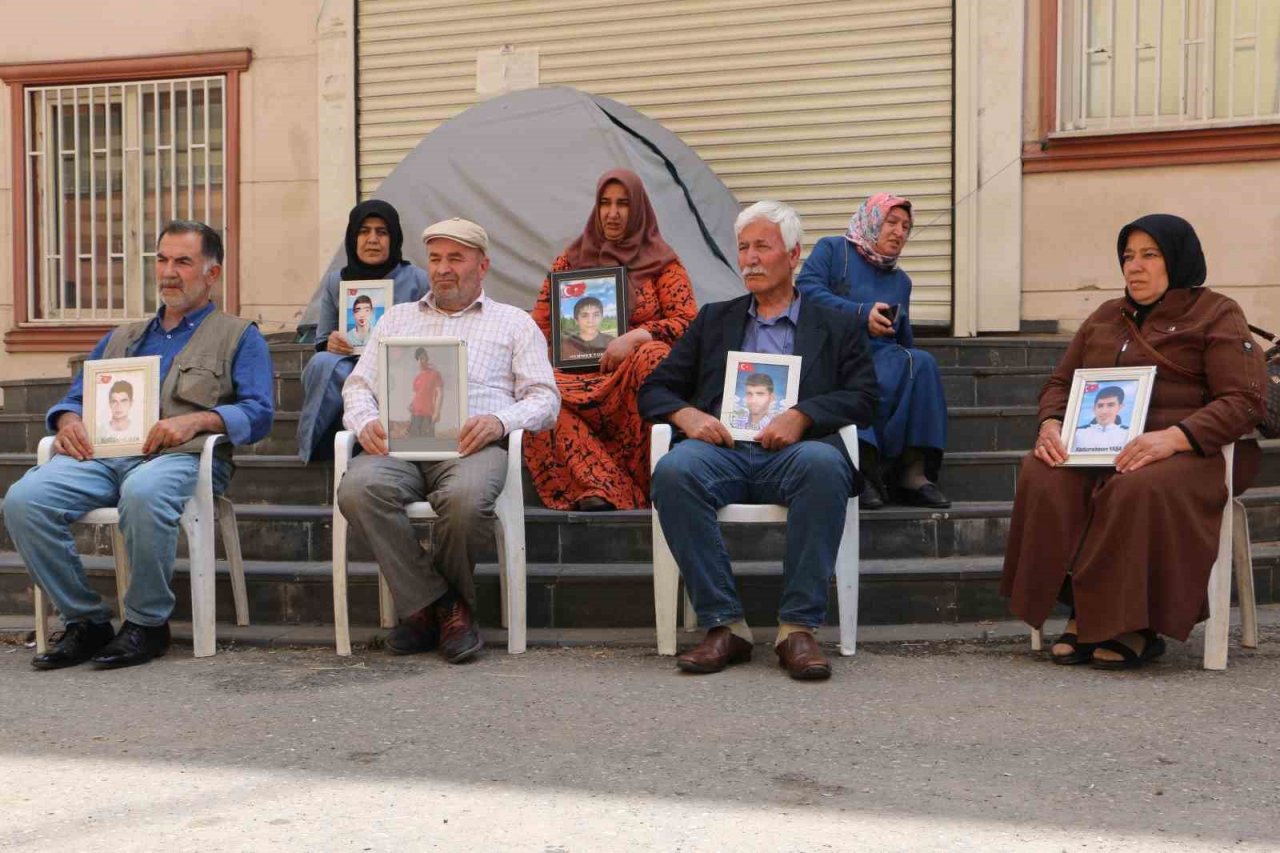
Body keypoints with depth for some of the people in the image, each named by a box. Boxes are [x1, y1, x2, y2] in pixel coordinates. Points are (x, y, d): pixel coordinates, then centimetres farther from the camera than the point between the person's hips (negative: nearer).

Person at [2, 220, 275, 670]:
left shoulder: (239, 337, 15)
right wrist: (69, 420, 2)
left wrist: (196, 419, -17)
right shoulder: (121, 338, 32)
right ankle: (85, 621, -9)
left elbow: (258, 413, 0)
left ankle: (147, 623, -19)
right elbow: (75, 397, 28)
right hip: (103, 455, 5)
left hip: (182, 457, -5)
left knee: (143, 493, -40)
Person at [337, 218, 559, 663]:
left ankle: (426, 607, -9)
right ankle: (441, 607, -19)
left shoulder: (514, 322, 22)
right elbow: (358, 385, 23)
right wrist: (366, 422, -2)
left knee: (465, 497, -38)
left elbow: (544, 399, 11)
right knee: (358, 488, -32)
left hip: (472, 444, -2)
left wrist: (500, 421, -12)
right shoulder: (397, 317, 31)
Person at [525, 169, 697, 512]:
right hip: (580, 378, 2)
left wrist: (634, 337, -17)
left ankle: (657, 484, -31)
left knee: (653, 354, -38)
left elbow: (688, 321, 0)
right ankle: (599, 487, -39)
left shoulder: (662, 262, 13)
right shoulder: (571, 261, 20)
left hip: (637, 376, -2)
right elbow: (539, 326, 17)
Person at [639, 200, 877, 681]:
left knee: (823, 463, -37)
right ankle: (723, 625, -26)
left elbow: (862, 398, 8)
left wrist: (801, 416, -10)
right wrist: (686, 414, -3)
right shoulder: (714, 320, 28)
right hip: (723, 450, 2)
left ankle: (799, 627, -30)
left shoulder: (836, 327, 23)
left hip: (793, 452, -1)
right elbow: (654, 389, 21)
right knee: (674, 470, -33)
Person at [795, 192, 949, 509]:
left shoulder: (901, 280, 29)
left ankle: (913, 473, -30)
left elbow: (904, 339, 30)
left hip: (882, 357, 5)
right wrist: (861, 314, -16)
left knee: (921, 363, -27)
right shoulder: (832, 249, 11)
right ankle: (864, 469, -37)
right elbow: (806, 290, -8)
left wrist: (908, 358, 8)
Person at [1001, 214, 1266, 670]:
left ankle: (1135, 626, -24)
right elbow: (1059, 383, 23)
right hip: (1099, 449, 5)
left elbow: (1242, 401, -7)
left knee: (1140, 487, -38)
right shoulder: (1105, 317, 23)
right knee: (1044, 477, -27)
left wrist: (1171, 437, -24)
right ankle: (1083, 615, -23)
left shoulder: (1217, 315, 6)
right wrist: (1051, 424, -3)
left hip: (1192, 450, -5)